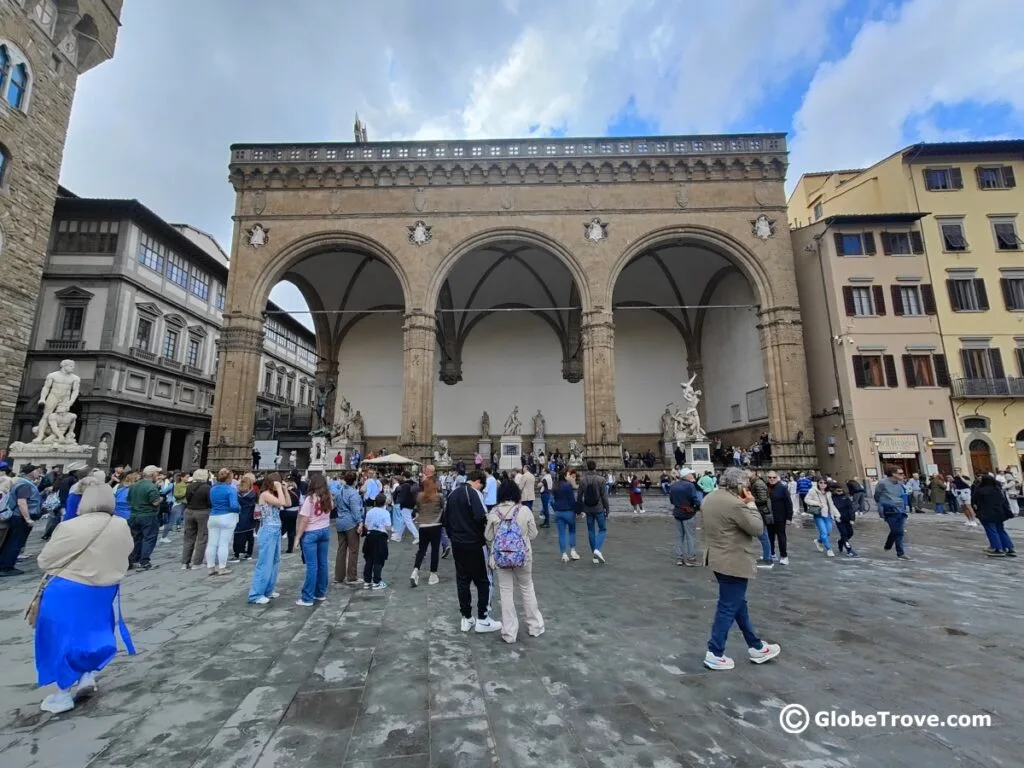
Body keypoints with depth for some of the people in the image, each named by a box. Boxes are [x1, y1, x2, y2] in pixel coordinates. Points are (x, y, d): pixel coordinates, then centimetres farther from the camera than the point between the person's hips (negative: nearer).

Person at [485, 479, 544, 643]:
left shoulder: (493, 512, -9)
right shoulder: (525, 510, -12)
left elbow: (488, 537, -1)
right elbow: (533, 534, -3)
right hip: (523, 555, 0)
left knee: (506, 593, 11)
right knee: (527, 589, 18)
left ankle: (509, 633, 19)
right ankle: (535, 626, 30)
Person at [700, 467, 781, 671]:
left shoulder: (709, 498, 5)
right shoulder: (734, 504, -24)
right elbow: (757, 528, -15)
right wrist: (750, 504, -7)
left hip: (718, 558, 10)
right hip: (733, 562, -9)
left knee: (739, 603, 21)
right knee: (728, 608, 3)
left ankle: (755, 647, 35)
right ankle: (714, 654, 12)